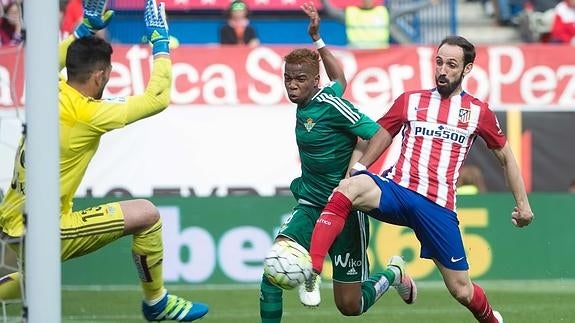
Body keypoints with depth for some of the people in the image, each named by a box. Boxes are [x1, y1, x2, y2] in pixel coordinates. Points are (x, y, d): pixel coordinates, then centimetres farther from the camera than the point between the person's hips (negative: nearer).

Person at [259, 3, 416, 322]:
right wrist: (317, 40, 23)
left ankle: (393, 273, 32)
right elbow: (339, 79, 21)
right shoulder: (304, 104, 3)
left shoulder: (330, 105, -16)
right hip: (310, 205, 6)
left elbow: (379, 134, -18)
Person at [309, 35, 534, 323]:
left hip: (439, 208, 0)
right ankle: (311, 269, -45)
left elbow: (506, 157, 21)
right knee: (352, 186, -35)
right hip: (396, 191, 0)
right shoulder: (410, 101, 11)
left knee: (462, 291, 1)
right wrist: (352, 174, -1)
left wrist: (522, 203, 17)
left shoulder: (478, 112, 10)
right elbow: (375, 142, 14)